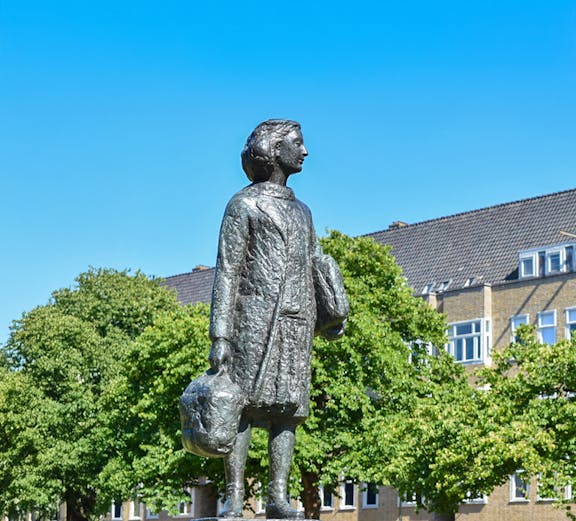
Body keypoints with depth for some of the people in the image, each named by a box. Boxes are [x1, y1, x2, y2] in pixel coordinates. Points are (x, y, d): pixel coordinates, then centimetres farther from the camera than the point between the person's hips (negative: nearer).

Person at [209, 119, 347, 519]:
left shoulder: (302, 211, 25)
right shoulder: (244, 205, 5)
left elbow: (317, 266, 21)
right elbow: (227, 274, -2)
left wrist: (335, 315, 4)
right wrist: (220, 336, -11)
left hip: (298, 321, 6)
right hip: (256, 317, -6)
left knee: (287, 407, -1)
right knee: (246, 404, -10)